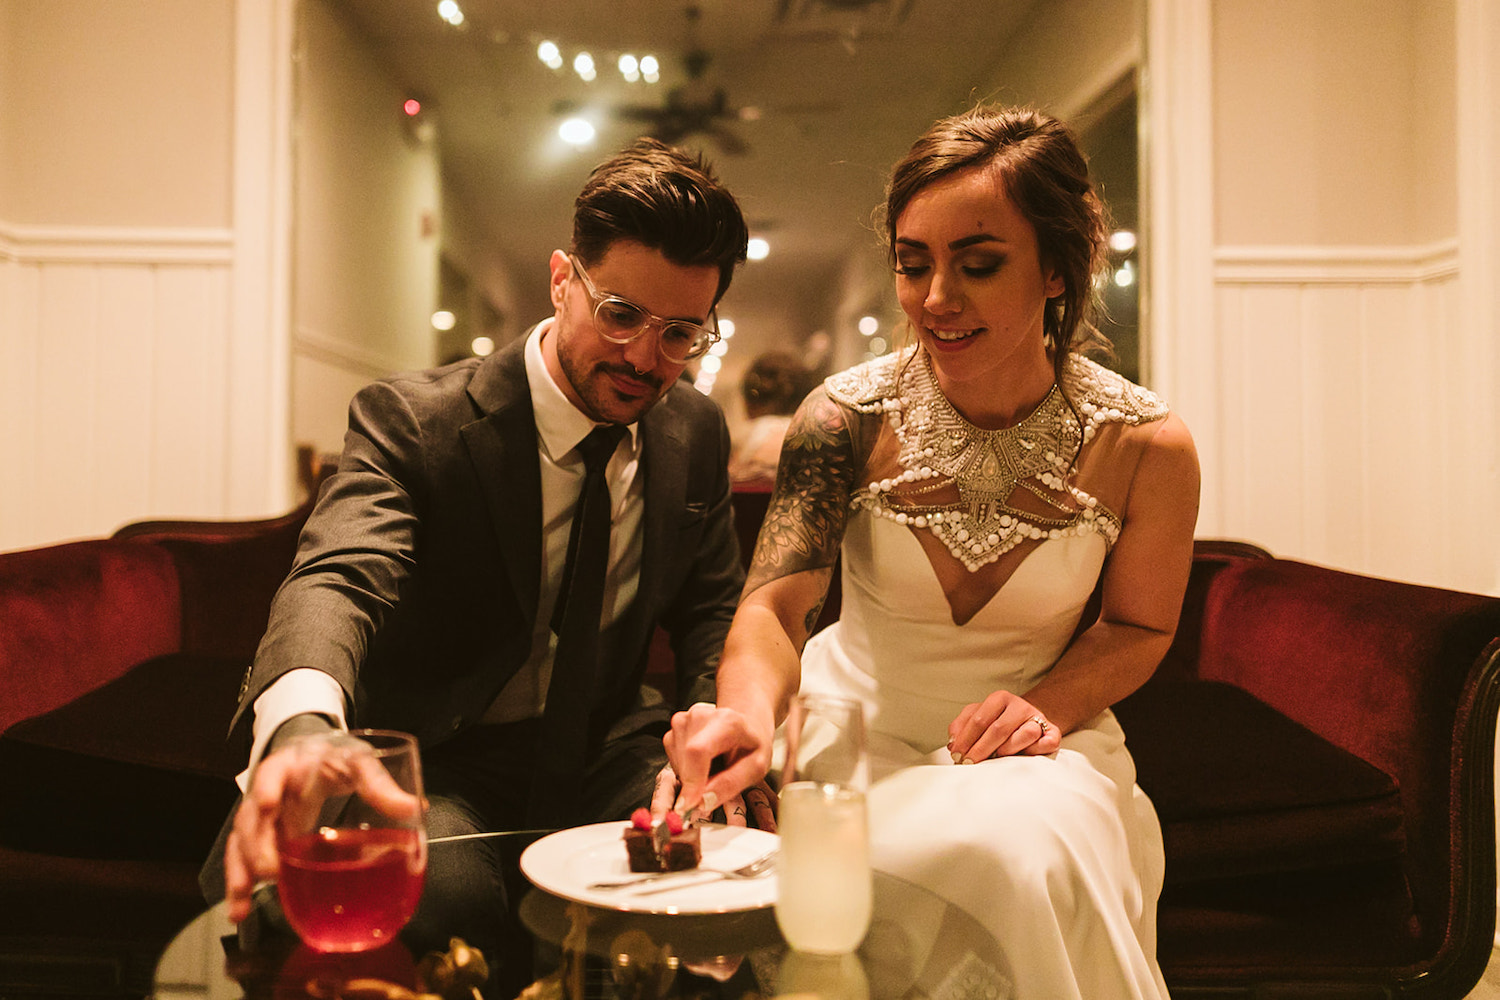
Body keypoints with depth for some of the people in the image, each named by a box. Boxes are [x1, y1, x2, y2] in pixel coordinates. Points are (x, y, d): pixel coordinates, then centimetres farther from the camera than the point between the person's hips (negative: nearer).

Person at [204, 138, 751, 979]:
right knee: (435, 894, -37)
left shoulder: (697, 433, 2)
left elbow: (712, 609, 12)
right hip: (438, 759, -4)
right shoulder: (411, 421, -13)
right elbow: (339, 578, -30)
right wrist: (304, 735, -54)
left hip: (604, 753, 4)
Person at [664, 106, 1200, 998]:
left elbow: (1138, 627, 5)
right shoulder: (849, 415, -11)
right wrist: (752, 706, -41)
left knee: (1021, 852, -32)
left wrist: (1049, 704, -15)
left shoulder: (1146, 446, -10)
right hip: (860, 728, 1)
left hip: (1028, 746, 0)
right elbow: (777, 600, -19)